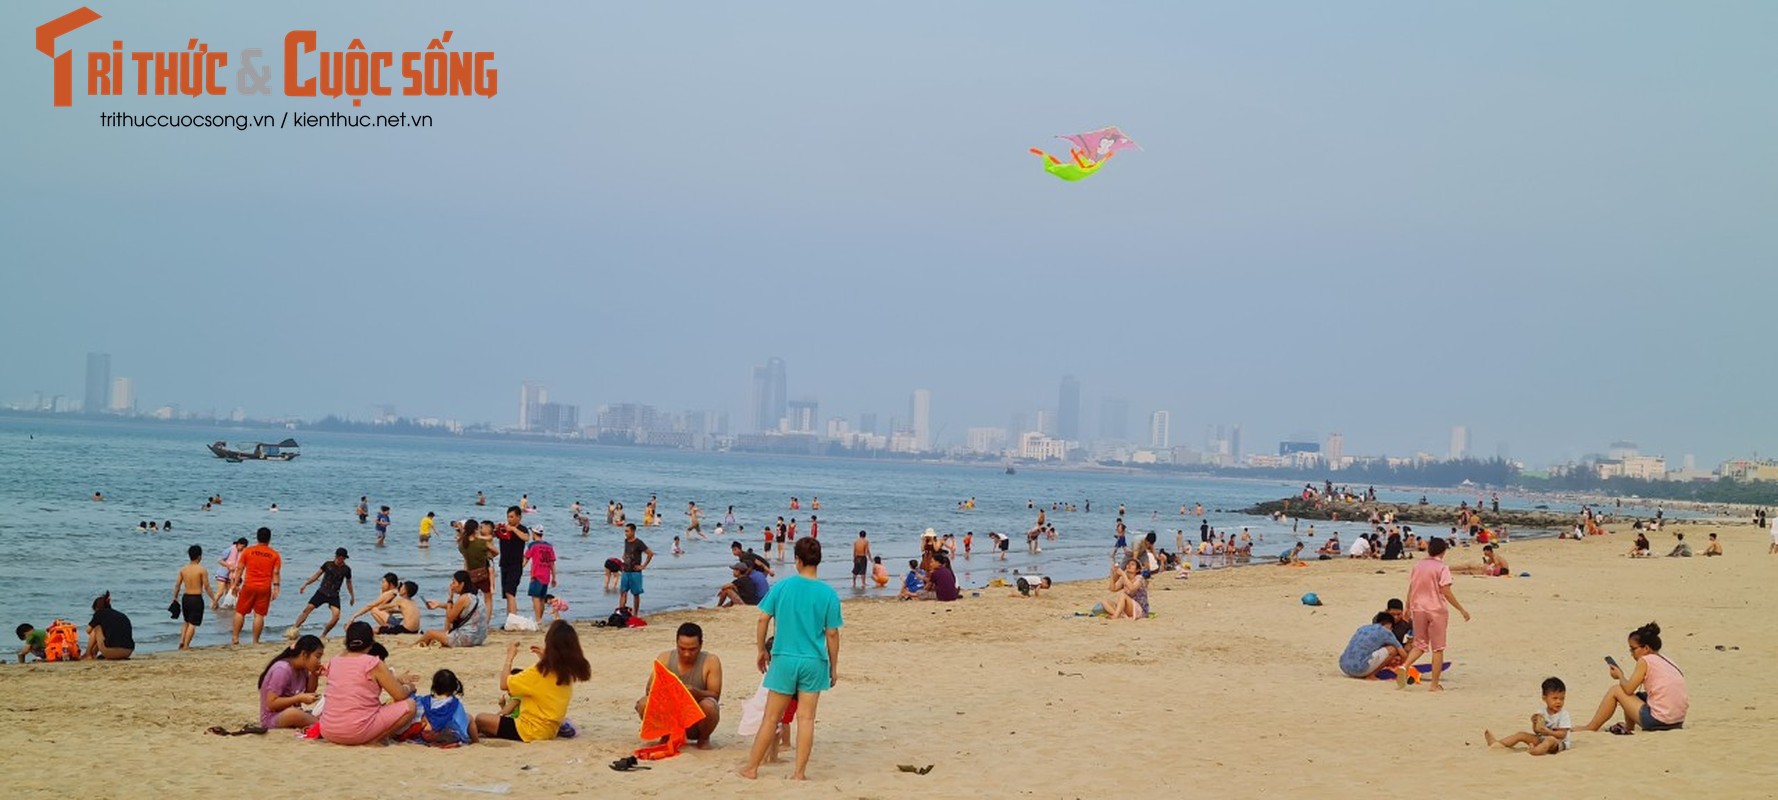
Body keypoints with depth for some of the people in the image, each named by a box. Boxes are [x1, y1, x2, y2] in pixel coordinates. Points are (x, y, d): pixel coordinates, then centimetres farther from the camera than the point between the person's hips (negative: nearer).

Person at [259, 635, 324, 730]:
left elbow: (308, 692, 18)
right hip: (272, 719, -7)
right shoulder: (282, 670, -21)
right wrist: (300, 698, -27)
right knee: (292, 713, -39)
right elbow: (271, 704, -23)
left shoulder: (302, 669, 4)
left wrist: (314, 676, 0)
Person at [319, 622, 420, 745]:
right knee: (409, 706, 2)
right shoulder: (373, 664, -8)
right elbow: (400, 695, -6)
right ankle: (374, 740, -6)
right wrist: (408, 687, 18)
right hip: (357, 733, -7)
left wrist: (398, 680, 30)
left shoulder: (334, 662, 10)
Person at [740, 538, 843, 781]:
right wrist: (834, 666, 7)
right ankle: (799, 772, 5)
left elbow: (763, 619, -2)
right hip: (814, 661, 0)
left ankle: (751, 768, 15)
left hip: (784, 659, 1)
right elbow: (832, 634, -3)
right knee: (806, 718, 5)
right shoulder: (828, 594, -4)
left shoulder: (781, 586, -3)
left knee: (771, 717, 9)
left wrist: (762, 650, 11)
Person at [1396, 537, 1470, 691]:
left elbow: (1411, 589, 10)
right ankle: (1434, 684, 5)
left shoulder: (1417, 565, 6)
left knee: (1420, 644, 14)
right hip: (1436, 610, -5)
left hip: (1418, 609, 5)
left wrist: (1408, 608, 22)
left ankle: (1404, 666, -13)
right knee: (1438, 648, 5)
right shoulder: (1442, 568, -10)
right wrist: (1462, 610, -8)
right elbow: (1446, 592, -14)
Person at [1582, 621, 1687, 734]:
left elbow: (1628, 689, -8)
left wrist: (1620, 675, 10)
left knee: (1615, 690, 6)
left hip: (1657, 721, -8)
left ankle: (1591, 728, 13)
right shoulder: (1665, 661, 16)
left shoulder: (1645, 661, -7)